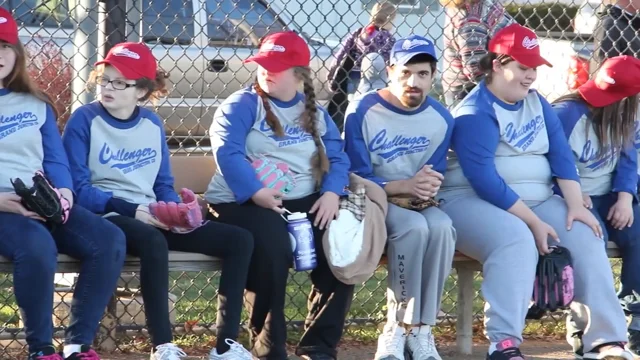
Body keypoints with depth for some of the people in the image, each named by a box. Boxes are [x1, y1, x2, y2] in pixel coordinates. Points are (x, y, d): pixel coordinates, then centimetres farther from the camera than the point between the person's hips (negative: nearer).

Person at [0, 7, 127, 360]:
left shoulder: (36, 105, 20)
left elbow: (55, 160, 16)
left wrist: (64, 192, -8)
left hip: (43, 205, 5)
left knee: (108, 240, -22)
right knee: (37, 245, -38)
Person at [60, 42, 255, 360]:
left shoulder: (153, 124, 12)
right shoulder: (84, 120, -5)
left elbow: (164, 185, 15)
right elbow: (78, 188, -11)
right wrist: (130, 209, -20)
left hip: (152, 219, 7)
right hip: (105, 216, -6)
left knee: (239, 239, -8)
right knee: (153, 241, -41)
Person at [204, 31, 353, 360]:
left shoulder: (315, 114, 17)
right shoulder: (242, 104, 0)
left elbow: (337, 159, 10)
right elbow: (227, 151, -15)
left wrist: (332, 193, -12)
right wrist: (256, 192, -27)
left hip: (304, 202, 5)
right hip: (244, 203, -5)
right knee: (272, 248, -35)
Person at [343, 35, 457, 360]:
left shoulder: (441, 119, 2)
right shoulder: (363, 112, -12)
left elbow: (435, 174, 4)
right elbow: (355, 178, -15)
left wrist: (427, 187, -22)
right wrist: (405, 186, -28)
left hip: (417, 202, 4)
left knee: (441, 226, -31)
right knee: (414, 226, -35)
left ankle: (419, 328, -24)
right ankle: (398, 328, -23)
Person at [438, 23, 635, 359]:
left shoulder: (537, 103, 13)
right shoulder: (475, 112, -11)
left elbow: (561, 154, 4)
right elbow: (484, 179, -21)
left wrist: (575, 204, -12)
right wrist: (533, 222, -23)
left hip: (535, 200, 7)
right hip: (473, 201, -7)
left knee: (584, 233, -16)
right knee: (516, 237, -36)